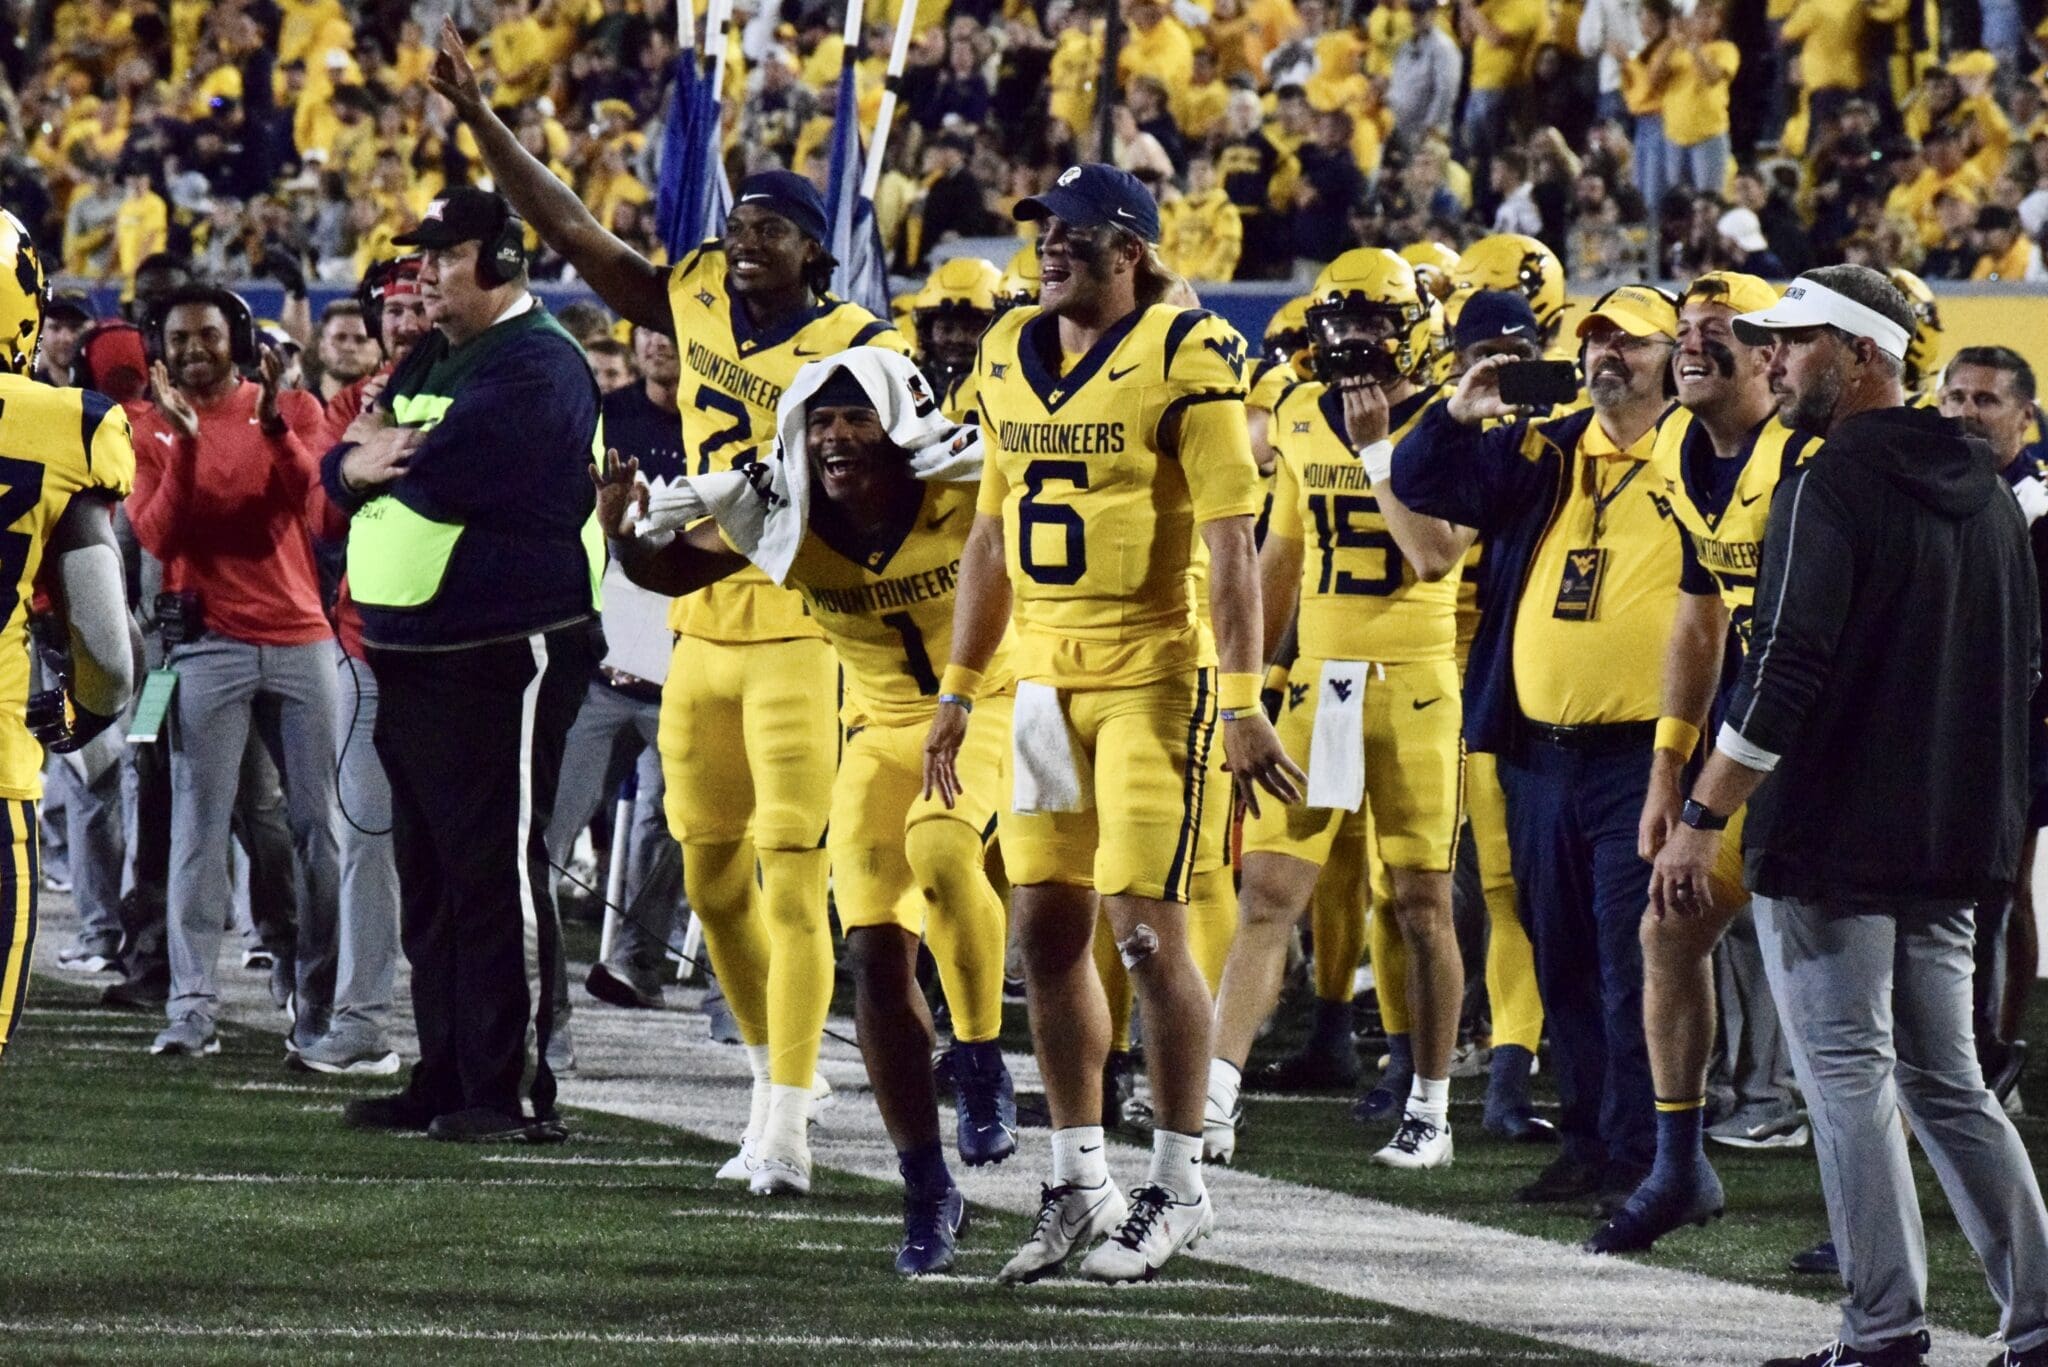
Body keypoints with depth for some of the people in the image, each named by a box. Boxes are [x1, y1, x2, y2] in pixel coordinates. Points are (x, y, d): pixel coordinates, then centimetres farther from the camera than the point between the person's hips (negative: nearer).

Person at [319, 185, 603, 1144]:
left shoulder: (535, 368, -13)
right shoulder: (427, 362, 19)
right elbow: (339, 466, 17)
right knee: (429, 876, 12)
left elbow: (439, 476, -22)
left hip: (503, 653, -10)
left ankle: (513, 1091, -8)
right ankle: (446, 1079, 19)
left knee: (495, 872, -9)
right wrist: (357, 466, -8)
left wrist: (383, 453, 0)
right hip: (410, 656, 10)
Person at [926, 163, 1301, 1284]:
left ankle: (1176, 1185, 4)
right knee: (1047, 928, 6)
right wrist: (958, 686, 17)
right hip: (1047, 673, 7)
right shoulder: (1010, 353, 11)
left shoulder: (1184, 359, -10)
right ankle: (1078, 1181, 16)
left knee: (1147, 927, -7)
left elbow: (1229, 546, -13)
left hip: (1155, 671, -7)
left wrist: (1242, 704, -17)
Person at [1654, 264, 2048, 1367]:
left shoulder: (1833, 490, -13)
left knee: (1848, 1078, -4)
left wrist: (1702, 820, -16)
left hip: (1831, 840, -8)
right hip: (1952, 841, 8)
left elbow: (1786, 676, -19)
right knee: (1946, 1084, 12)